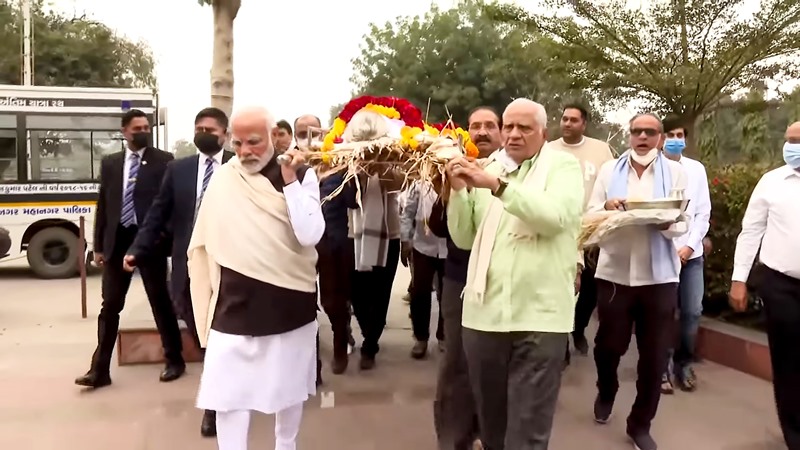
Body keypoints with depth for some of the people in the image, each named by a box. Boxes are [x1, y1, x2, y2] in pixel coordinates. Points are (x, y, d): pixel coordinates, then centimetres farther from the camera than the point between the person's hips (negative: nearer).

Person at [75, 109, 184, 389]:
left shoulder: (163, 160, 0)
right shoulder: (110, 163, 13)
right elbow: (103, 205, 13)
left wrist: (169, 239, -10)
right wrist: (99, 245, 9)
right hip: (117, 239, 4)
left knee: (160, 302, 6)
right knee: (110, 305, 7)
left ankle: (174, 360, 21)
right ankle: (100, 369, 14)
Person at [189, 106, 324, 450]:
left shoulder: (302, 176, -5)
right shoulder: (222, 179, -1)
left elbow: (310, 235, -18)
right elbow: (207, 242, 6)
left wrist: (290, 181, -21)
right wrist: (209, 295, 7)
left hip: (290, 302, 0)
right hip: (235, 302, 0)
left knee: (289, 383, 17)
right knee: (227, 392, -2)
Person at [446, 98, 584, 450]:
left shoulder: (564, 166, 2)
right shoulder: (487, 171, 14)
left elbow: (555, 216, -18)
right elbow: (463, 239, 11)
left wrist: (499, 185, -22)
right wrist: (459, 191, -4)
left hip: (540, 314, -4)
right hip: (484, 313, 4)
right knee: (490, 417, 18)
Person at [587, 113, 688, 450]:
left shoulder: (675, 171, 5)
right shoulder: (610, 169, 6)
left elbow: (682, 224, -1)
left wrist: (666, 222, -23)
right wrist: (606, 207, -20)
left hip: (659, 275, 0)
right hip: (614, 271, 0)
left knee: (654, 355, 6)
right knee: (608, 344, 11)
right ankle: (606, 393, 43)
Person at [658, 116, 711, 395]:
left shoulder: (697, 169, 8)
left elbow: (703, 213, 7)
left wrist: (689, 246, -4)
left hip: (691, 252, 3)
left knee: (692, 311, 5)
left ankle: (684, 363, 23)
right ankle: (663, 367, 14)